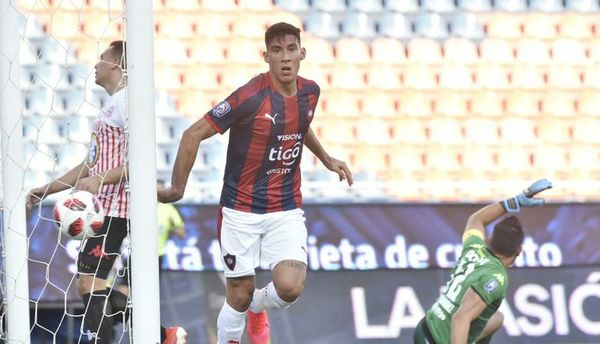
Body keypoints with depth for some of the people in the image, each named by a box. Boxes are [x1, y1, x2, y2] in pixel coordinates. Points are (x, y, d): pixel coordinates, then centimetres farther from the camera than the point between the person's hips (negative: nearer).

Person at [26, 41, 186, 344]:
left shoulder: (126, 100, -9)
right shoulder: (111, 105, 23)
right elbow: (91, 165, 28)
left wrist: (102, 180, -29)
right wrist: (45, 191, 26)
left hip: (114, 208, -10)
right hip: (102, 208, 10)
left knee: (89, 284, -15)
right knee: (93, 288, 10)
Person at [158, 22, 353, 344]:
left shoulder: (310, 92, 0)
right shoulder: (250, 96, -19)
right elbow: (194, 134, -14)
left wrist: (326, 158, 26)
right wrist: (177, 189, -10)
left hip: (286, 211, 4)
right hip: (242, 210, -4)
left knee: (290, 287, -13)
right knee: (240, 294, 1)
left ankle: (258, 307, 23)